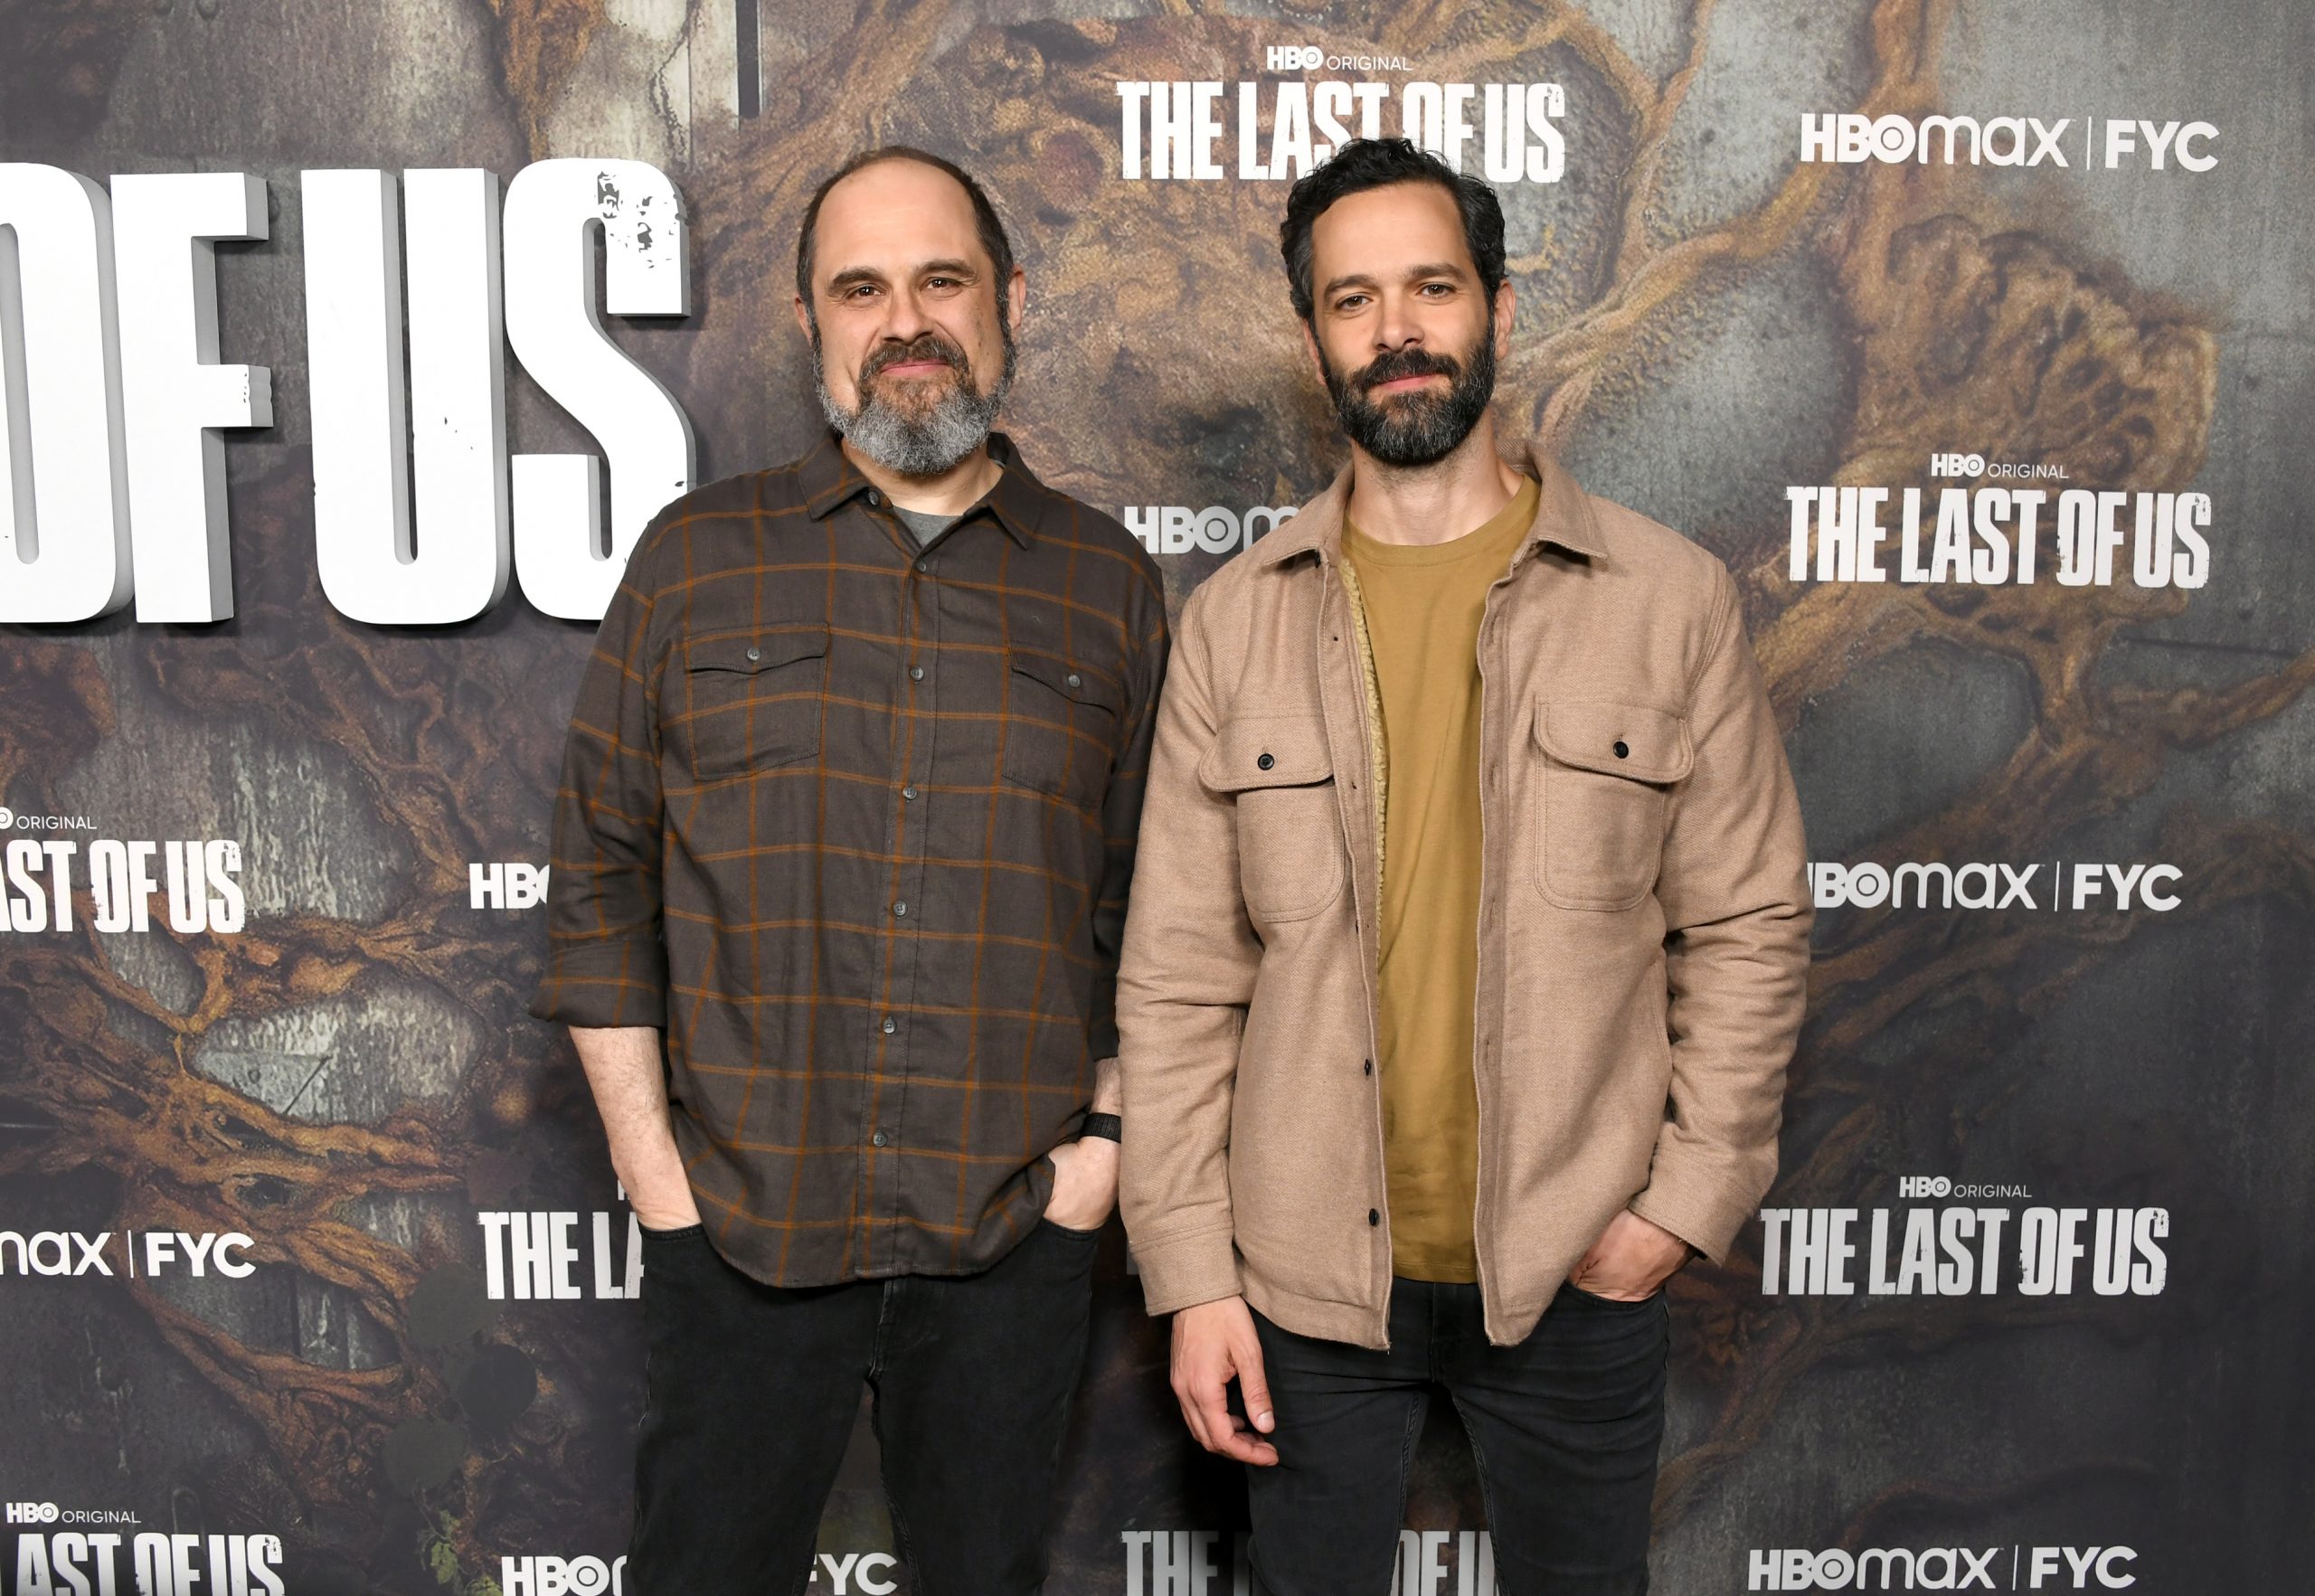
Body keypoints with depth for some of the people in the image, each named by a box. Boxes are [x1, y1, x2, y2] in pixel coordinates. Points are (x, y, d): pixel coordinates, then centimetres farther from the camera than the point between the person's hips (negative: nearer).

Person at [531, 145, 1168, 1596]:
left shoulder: (1110, 586, 4)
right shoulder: (698, 562, 2)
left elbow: (1155, 903, 7)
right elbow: (601, 876, 3)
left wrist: (1111, 1129, -1)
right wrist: (651, 1164, -2)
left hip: (1016, 1234, 1)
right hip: (740, 1226, 0)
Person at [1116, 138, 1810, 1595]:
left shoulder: (1672, 599, -3)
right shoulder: (1237, 620, -1)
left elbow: (1752, 928, 0)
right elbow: (1179, 979, -1)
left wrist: (1689, 1197, -7)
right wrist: (1191, 1269, -4)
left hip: (1577, 1273, 0)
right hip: (1309, 1272, 1)